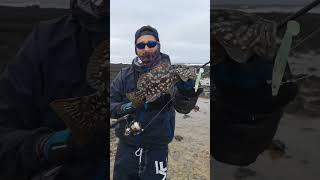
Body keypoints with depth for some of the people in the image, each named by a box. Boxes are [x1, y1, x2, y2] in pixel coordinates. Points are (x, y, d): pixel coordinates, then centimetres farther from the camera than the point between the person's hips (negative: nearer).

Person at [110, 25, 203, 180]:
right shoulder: (125, 75, -1)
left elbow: (183, 108, -20)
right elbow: (111, 103, 0)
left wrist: (189, 94, -42)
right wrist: (123, 108, -22)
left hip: (157, 150, -1)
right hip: (126, 149, 2)